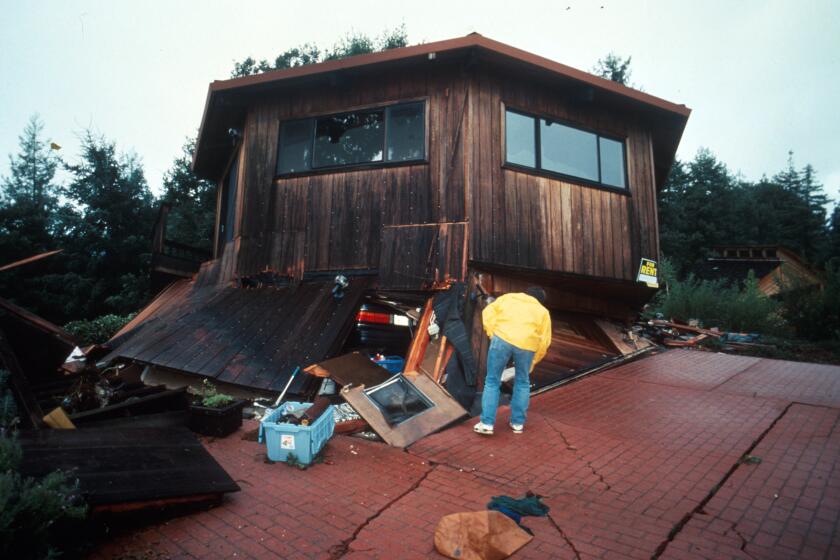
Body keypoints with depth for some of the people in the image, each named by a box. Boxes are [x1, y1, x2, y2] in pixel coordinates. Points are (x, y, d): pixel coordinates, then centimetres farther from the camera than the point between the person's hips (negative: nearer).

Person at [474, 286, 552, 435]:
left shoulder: (508, 297, 27)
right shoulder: (543, 312, 25)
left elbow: (488, 312, 14)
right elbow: (544, 341, 18)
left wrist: (491, 333, 13)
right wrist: (532, 363, 25)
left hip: (503, 339, -1)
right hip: (526, 345, 1)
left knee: (492, 382, 11)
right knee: (522, 383, 22)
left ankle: (487, 423, 10)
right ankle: (518, 423, 27)